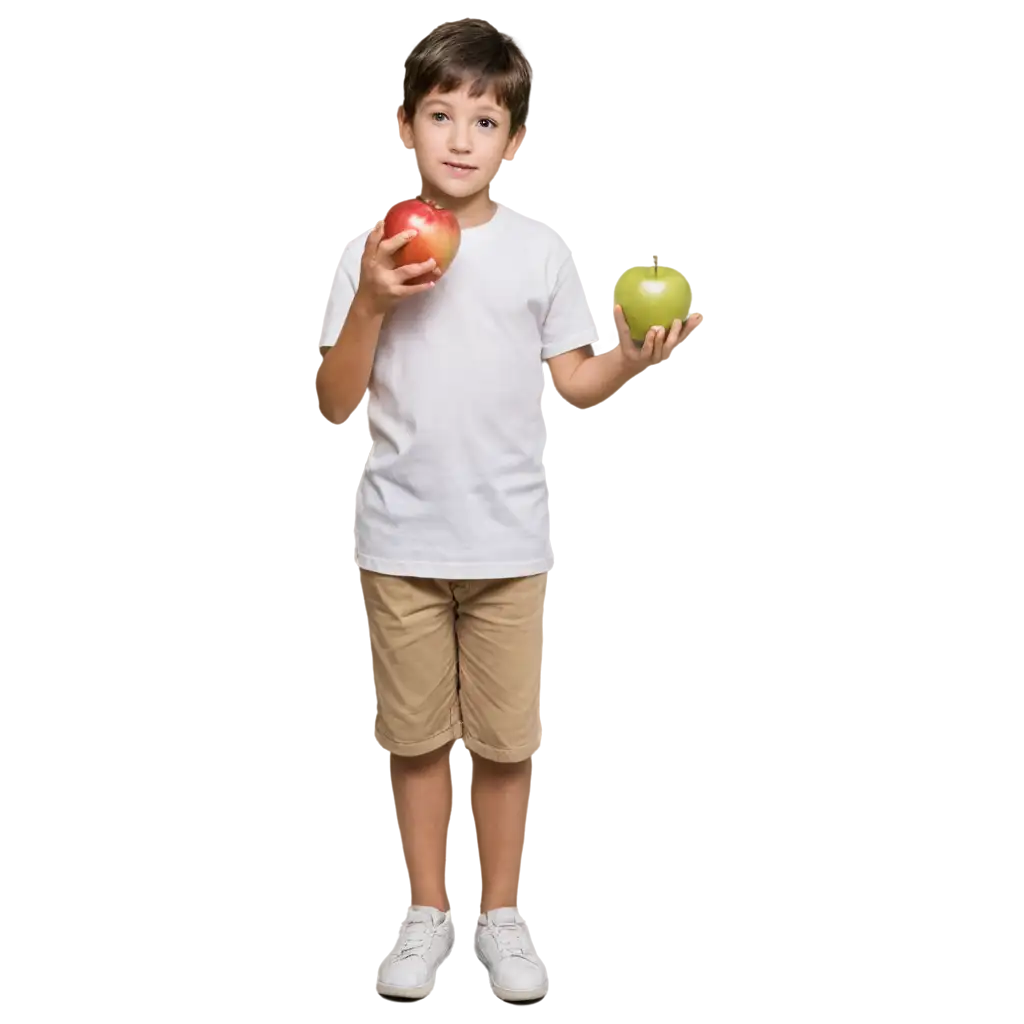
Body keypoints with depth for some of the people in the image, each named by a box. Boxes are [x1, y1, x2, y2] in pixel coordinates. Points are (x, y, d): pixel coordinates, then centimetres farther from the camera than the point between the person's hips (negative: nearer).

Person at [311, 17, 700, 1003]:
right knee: (415, 737, 11)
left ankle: (502, 915, 26)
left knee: (503, 740, 9)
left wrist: (630, 354, -14)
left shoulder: (540, 250, -1)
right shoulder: (368, 254, -4)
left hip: (508, 539, 0)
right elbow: (336, 408, -5)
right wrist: (369, 307, -18)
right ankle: (425, 913, 28)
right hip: (400, 540, 0)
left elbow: (569, 379, 5)